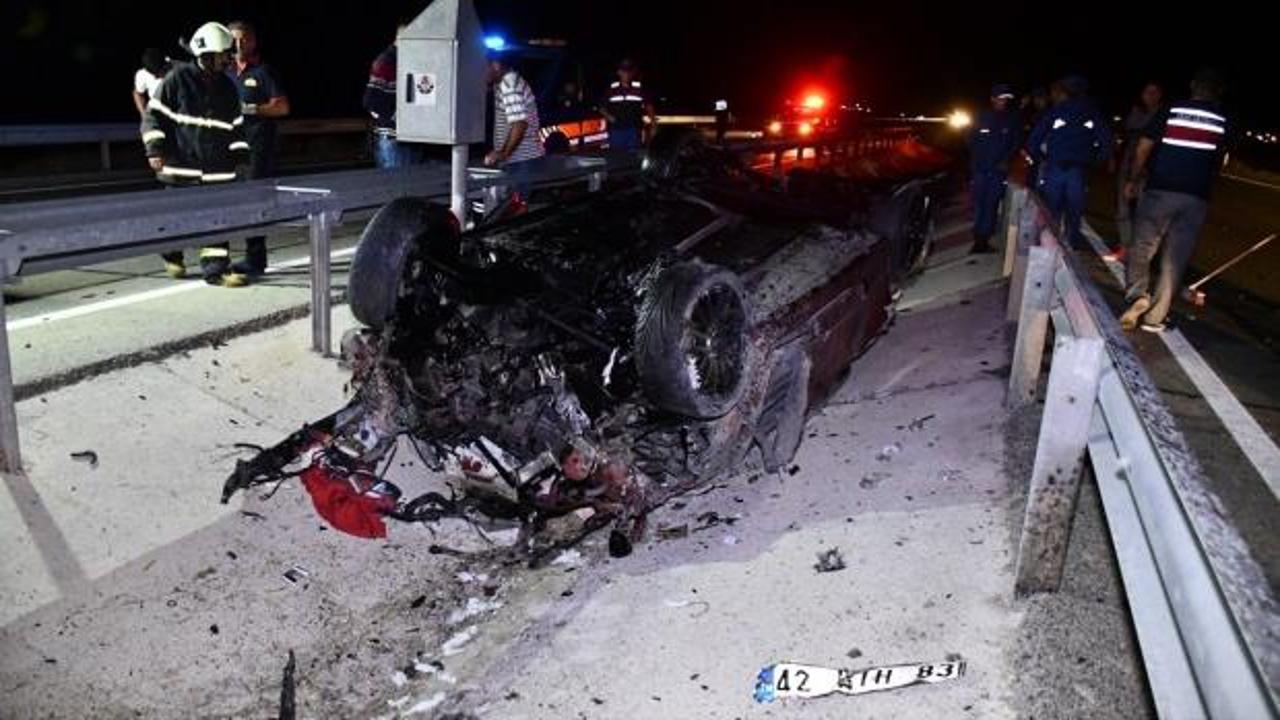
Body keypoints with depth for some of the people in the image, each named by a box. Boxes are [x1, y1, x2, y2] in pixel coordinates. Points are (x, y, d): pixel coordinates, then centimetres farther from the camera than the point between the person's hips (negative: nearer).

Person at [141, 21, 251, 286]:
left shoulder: (227, 87, 9)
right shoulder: (178, 78, -5)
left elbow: (236, 126, 16)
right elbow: (153, 114, -3)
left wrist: (241, 156, 9)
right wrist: (155, 149, -10)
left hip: (216, 167, 3)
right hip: (181, 164, -3)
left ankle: (216, 268, 0)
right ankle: (172, 256, 34)